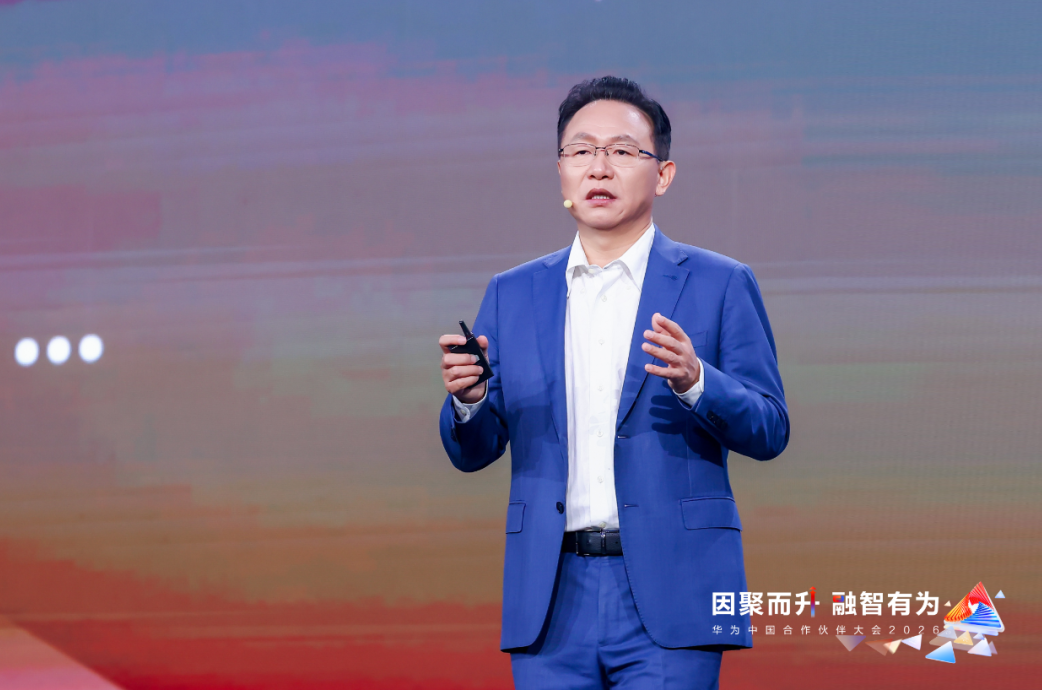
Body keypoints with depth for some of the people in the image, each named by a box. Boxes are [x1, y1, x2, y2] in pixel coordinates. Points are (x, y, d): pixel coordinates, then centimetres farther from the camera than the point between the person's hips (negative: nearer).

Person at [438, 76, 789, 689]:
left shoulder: (720, 285, 5)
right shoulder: (513, 294, 14)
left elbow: (770, 431, 0)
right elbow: (473, 453, 11)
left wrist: (694, 381, -19)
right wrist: (468, 400, -11)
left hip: (668, 594, -3)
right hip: (552, 601, 3)